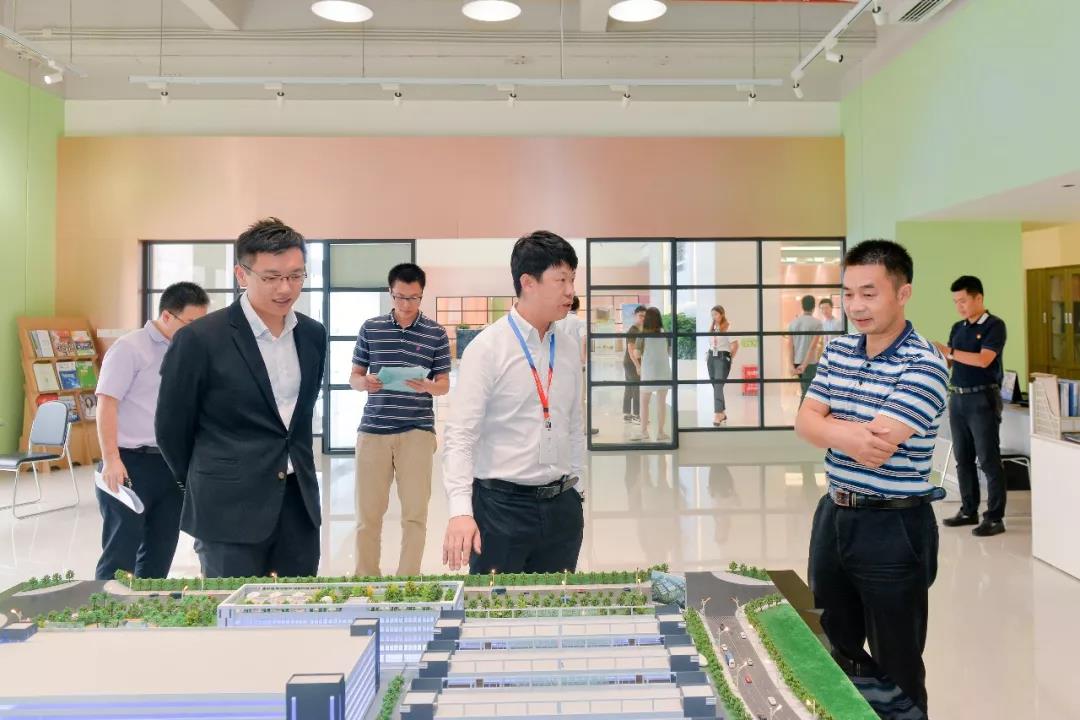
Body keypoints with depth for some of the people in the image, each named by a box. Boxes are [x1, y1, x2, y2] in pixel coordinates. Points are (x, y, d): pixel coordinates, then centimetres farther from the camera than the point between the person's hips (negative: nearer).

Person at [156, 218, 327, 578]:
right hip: (230, 508, -5)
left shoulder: (313, 334, 4)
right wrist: (206, 484, 10)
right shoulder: (200, 339, -12)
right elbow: (171, 426, -1)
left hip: (299, 501, 5)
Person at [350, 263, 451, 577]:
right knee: (368, 513, 7)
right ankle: (366, 580, 21)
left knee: (415, 513, 3)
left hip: (417, 430, -1)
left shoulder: (436, 333, 3)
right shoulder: (370, 328, 6)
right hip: (373, 429, 1)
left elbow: (444, 384, 5)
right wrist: (365, 382, -14)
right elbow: (353, 377, 10)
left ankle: (408, 581, 15)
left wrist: (427, 386, -17)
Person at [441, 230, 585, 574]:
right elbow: (460, 435, -15)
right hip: (502, 505, -5)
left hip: (561, 507, 5)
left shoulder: (569, 349, 8)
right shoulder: (487, 348, -10)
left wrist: (575, 489, 16)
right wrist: (461, 510, -25)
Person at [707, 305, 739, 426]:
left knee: (718, 386, -14)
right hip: (712, 357, 7)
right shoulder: (712, 327, 13)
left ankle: (717, 416, -15)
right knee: (715, 386, 11)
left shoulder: (728, 327, -10)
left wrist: (730, 358, -7)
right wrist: (709, 354, 14)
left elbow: (735, 345, -11)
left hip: (722, 358, -7)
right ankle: (723, 413, 22)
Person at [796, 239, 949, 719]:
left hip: (892, 528, -6)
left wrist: (829, 426, -10)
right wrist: (851, 432, -21)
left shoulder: (923, 365, -18)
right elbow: (805, 423, -2)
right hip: (834, 514, 7)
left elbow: (877, 448, -26)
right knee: (839, 649, 22)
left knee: (896, 666, 9)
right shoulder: (838, 351, 4)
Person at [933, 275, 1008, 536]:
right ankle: (969, 511, 21)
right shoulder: (957, 328, 13)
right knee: (963, 458, 11)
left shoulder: (994, 325, -7)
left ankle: (995, 518, 1)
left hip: (983, 399, -7)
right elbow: (948, 361, 10)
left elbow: (983, 360, -20)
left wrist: (949, 351, -22)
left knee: (989, 459, -4)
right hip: (958, 398, 7)